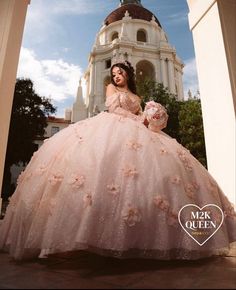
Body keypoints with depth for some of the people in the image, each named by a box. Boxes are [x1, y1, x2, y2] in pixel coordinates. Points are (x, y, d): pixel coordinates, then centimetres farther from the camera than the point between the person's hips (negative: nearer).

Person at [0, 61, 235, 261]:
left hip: (135, 132, 4)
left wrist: (148, 120, -2)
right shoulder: (111, 88, 23)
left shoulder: (136, 97, 31)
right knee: (99, 158, -31)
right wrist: (139, 119, -2)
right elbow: (113, 108, 6)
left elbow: (140, 117, 21)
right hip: (112, 128, -3)